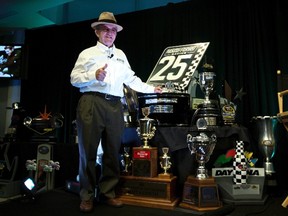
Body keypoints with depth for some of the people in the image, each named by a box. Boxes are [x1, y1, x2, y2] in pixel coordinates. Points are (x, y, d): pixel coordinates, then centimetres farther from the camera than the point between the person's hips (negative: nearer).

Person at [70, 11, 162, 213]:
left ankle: (108, 192, 18)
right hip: (92, 103, -3)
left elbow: (131, 79, 25)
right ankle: (87, 196, 11)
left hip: (115, 106, 4)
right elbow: (74, 78, 3)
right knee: (88, 150, -2)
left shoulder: (121, 55, 23)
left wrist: (151, 89, 23)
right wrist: (94, 76, -13)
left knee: (113, 151, 4)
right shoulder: (87, 53, 12)